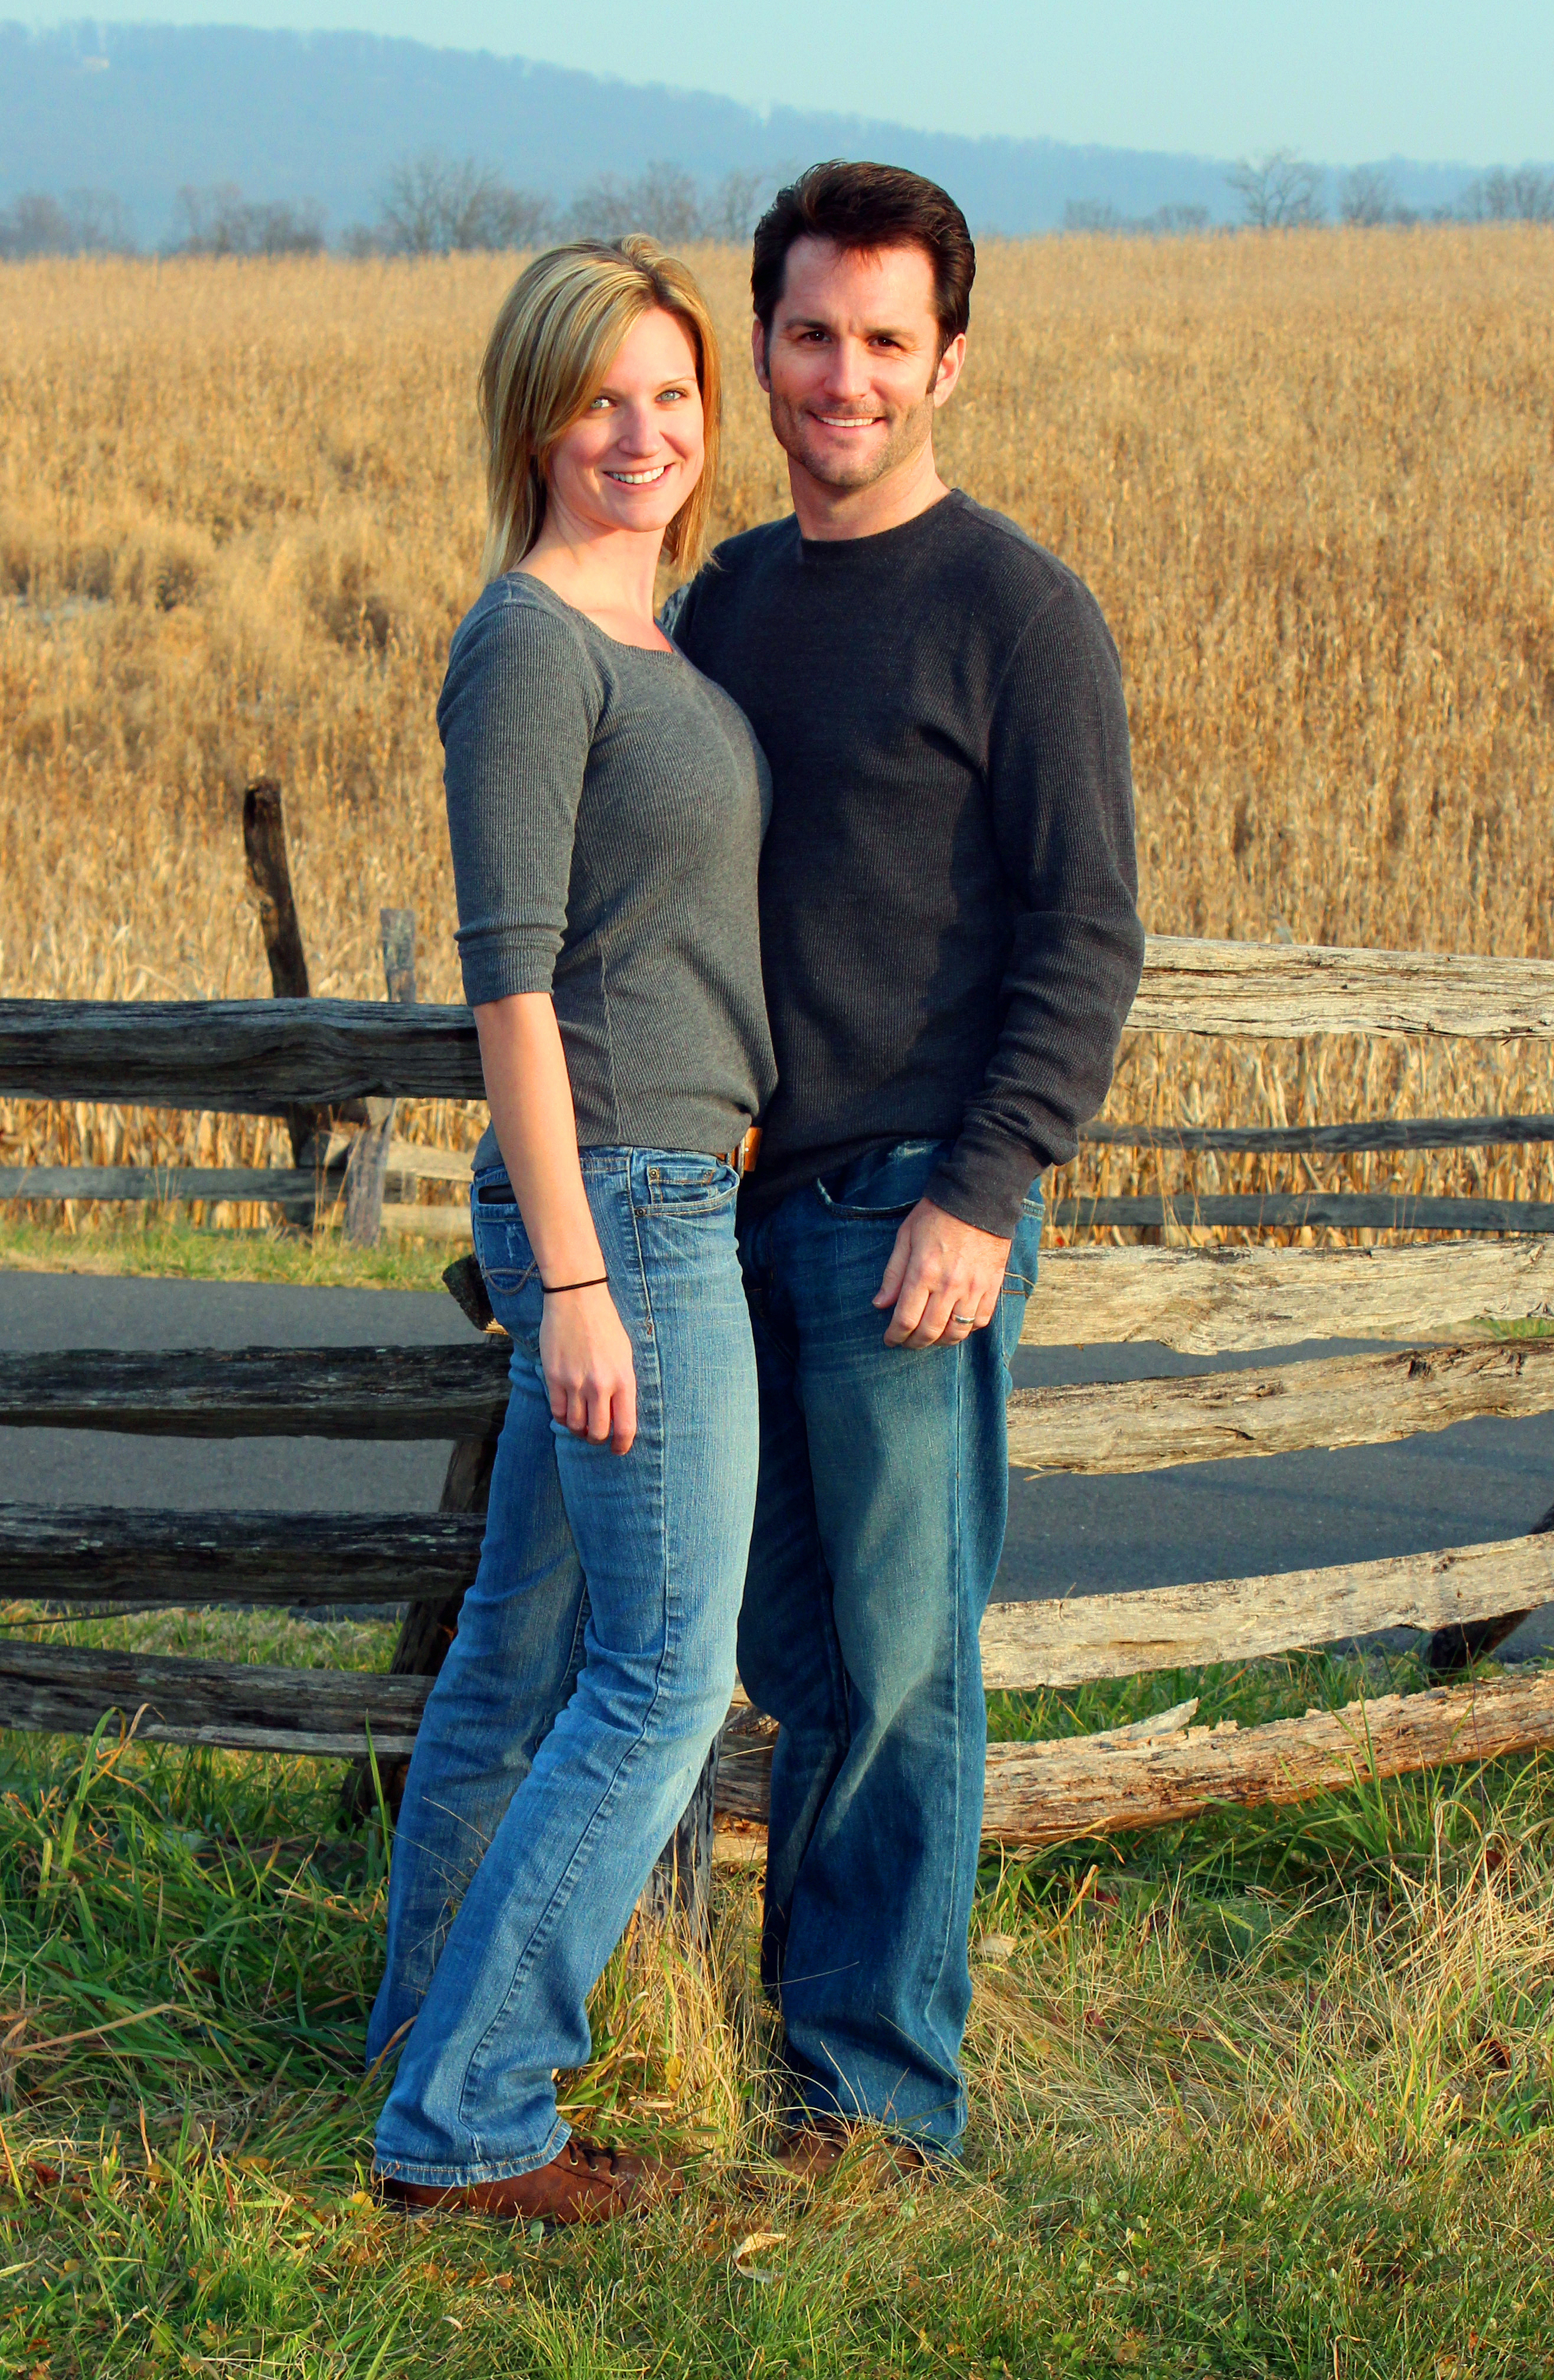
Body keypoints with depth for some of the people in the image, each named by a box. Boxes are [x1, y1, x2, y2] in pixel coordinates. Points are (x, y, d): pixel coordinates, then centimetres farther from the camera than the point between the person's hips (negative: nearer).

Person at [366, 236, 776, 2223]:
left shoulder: (640, 636, 13)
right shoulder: (525, 644, -15)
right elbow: (509, 975, -19)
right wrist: (576, 1280, -20)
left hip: (665, 1192, 9)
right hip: (615, 1207, -9)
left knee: (528, 1645, 18)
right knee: (664, 1675, -5)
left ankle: (434, 2024, 31)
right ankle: (464, 2120, 1)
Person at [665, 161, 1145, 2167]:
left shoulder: (1016, 612, -8)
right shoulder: (725, 599, 13)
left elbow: (1085, 941, -12)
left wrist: (982, 1199, -19)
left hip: (912, 1209, -6)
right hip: (743, 1207, 6)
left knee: (902, 1658, -1)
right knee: (786, 1645, 12)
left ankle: (884, 2087, 6)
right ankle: (811, 1986, 24)